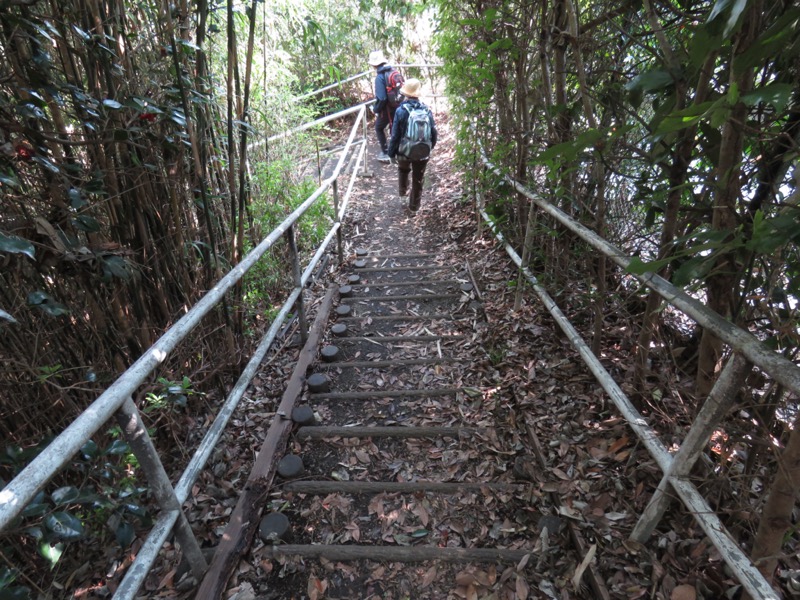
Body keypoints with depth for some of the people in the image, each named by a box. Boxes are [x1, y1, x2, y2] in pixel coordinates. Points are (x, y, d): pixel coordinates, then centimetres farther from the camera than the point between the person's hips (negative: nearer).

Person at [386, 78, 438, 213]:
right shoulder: (427, 110, -5)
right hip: (423, 153, 2)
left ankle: (403, 190, 49)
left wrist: (391, 153, -1)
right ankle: (414, 205, 28)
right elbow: (434, 133, 2)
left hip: (404, 151, -1)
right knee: (418, 179, 17)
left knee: (403, 170, 31)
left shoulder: (401, 111, -15)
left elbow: (395, 135, -13)